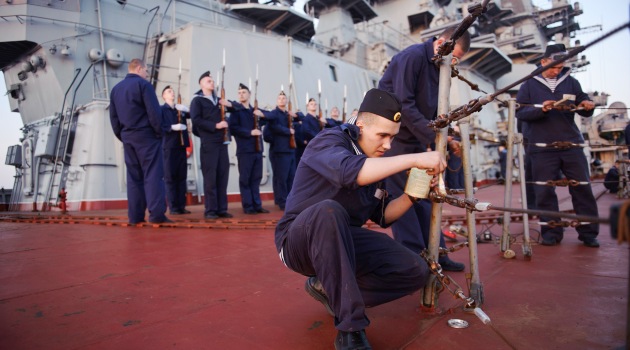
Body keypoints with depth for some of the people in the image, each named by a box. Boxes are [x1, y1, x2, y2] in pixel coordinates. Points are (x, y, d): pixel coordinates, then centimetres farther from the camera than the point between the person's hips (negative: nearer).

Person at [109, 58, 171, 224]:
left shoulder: (116, 89, 15)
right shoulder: (143, 84, -6)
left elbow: (113, 117, 15)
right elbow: (154, 111, -14)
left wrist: (122, 136, 18)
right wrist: (160, 132, -5)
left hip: (127, 137, 7)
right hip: (146, 135, -6)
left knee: (133, 176, 8)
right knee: (153, 174, -8)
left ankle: (135, 216, 7)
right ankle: (156, 214, -13)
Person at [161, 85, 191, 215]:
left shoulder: (181, 109, 18)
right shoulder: (161, 109, 4)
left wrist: (187, 110, -7)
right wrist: (172, 127, -21)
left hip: (181, 146, 5)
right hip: (169, 146, -4)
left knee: (182, 177, 4)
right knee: (170, 177, -3)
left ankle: (181, 206, 8)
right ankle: (173, 207, 0)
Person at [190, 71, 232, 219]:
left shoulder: (218, 100, 20)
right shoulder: (197, 100, 2)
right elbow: (196, 119, -11)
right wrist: (215, 125, -17)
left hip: (222, 142, 6)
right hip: (208, 143, -6)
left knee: (223, 175, 4)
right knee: (210, 177, -5)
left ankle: (222, 208, 10)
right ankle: (210, 210, 2)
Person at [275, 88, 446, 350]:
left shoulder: (376, 162, 6)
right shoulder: (329, 141, -16)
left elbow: (382, 216, 8)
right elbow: (351, 170, -39)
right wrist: (414, 159, -37)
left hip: (343, 241, 7)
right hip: (299, 242, -6)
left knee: (416, 271, -6)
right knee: (328, 211, -41)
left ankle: (329, 288, 3)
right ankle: (350, 329, -31)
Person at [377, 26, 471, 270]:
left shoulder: (438, 69, 12)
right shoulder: (413, 56, -14)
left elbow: (431, 113, 13)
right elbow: (404, 105, -23)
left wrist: (446, 140, -2)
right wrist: (433, 136, -23)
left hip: (416, 140, 9)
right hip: (394, 136, -9)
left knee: (424, 196, 10)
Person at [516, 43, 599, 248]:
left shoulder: (571, 82, 13)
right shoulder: (529, 85, 6)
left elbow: (584, 111, 12)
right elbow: (520, 112, -4)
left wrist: (587, 106, -11)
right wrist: (541, 109, -21)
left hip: (572, 145, 2)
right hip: (542, 148, -2)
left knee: (582, 188, 3)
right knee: (545, 191, 0)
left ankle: (588, 232, 13)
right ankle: (551, 232, 12)